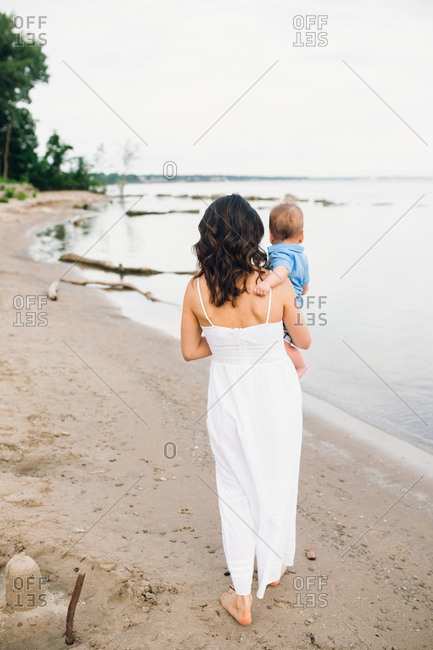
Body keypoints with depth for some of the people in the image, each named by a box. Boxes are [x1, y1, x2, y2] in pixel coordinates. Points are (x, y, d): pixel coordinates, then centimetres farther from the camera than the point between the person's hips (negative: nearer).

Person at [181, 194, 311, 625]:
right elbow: (303, 340, -3)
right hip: (276, 393, -1)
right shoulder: (277, 286, -19)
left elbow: (190, 350, -2)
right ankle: (273, 566, 45)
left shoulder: (196, 290, -14)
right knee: (276, 482, 22)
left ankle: (242, 597, 27)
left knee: (235, 489, 18)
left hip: (227, 393, 1)